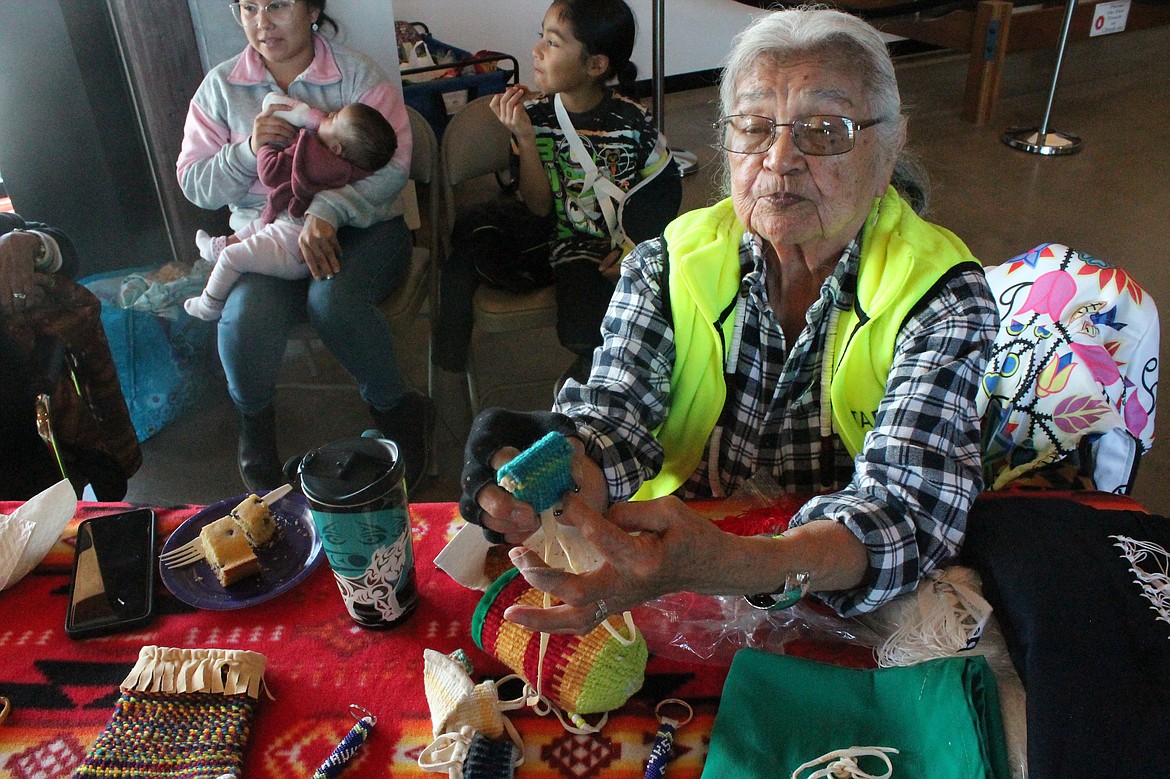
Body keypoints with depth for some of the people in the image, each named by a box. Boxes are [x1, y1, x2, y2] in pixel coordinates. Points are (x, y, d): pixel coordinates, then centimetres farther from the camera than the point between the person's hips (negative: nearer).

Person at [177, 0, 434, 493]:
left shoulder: (357, 74, -1)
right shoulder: (220, 87, 8)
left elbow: (394, 162, -12)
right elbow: (193, 183, 7)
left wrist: (328, 210, -28)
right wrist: (248, 151, -13)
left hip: (359, 226, -2)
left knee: (331, 298, -35)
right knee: (247, 315, -29)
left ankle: (396, 412, -12)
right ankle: (254, 429, -1)